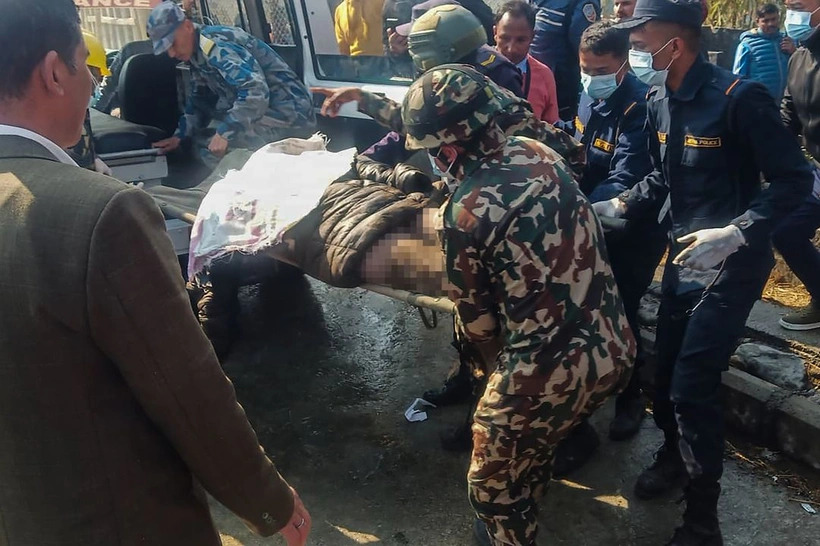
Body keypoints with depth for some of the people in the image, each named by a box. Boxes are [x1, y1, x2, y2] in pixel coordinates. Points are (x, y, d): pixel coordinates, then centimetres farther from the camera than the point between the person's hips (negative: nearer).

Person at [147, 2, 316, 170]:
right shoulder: (196, 53, 11)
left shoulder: (213, 44, -18)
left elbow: (256, 91, -31)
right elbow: (199, 100, 22)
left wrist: (224, 133, -27)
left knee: (208, 141, -20)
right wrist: (179, 135, 11)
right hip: (267, 111, 10)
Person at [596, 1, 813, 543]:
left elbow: (794, 179, -18)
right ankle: (675, 452, 44)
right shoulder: (661, 101, 2)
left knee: (692, 385, -7)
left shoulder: (739, 97, -21)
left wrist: (735, 234, -28)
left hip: (732, 264, -7)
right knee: (666, 370, 15)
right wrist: (618, 206, 0)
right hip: (684, 257, 7)